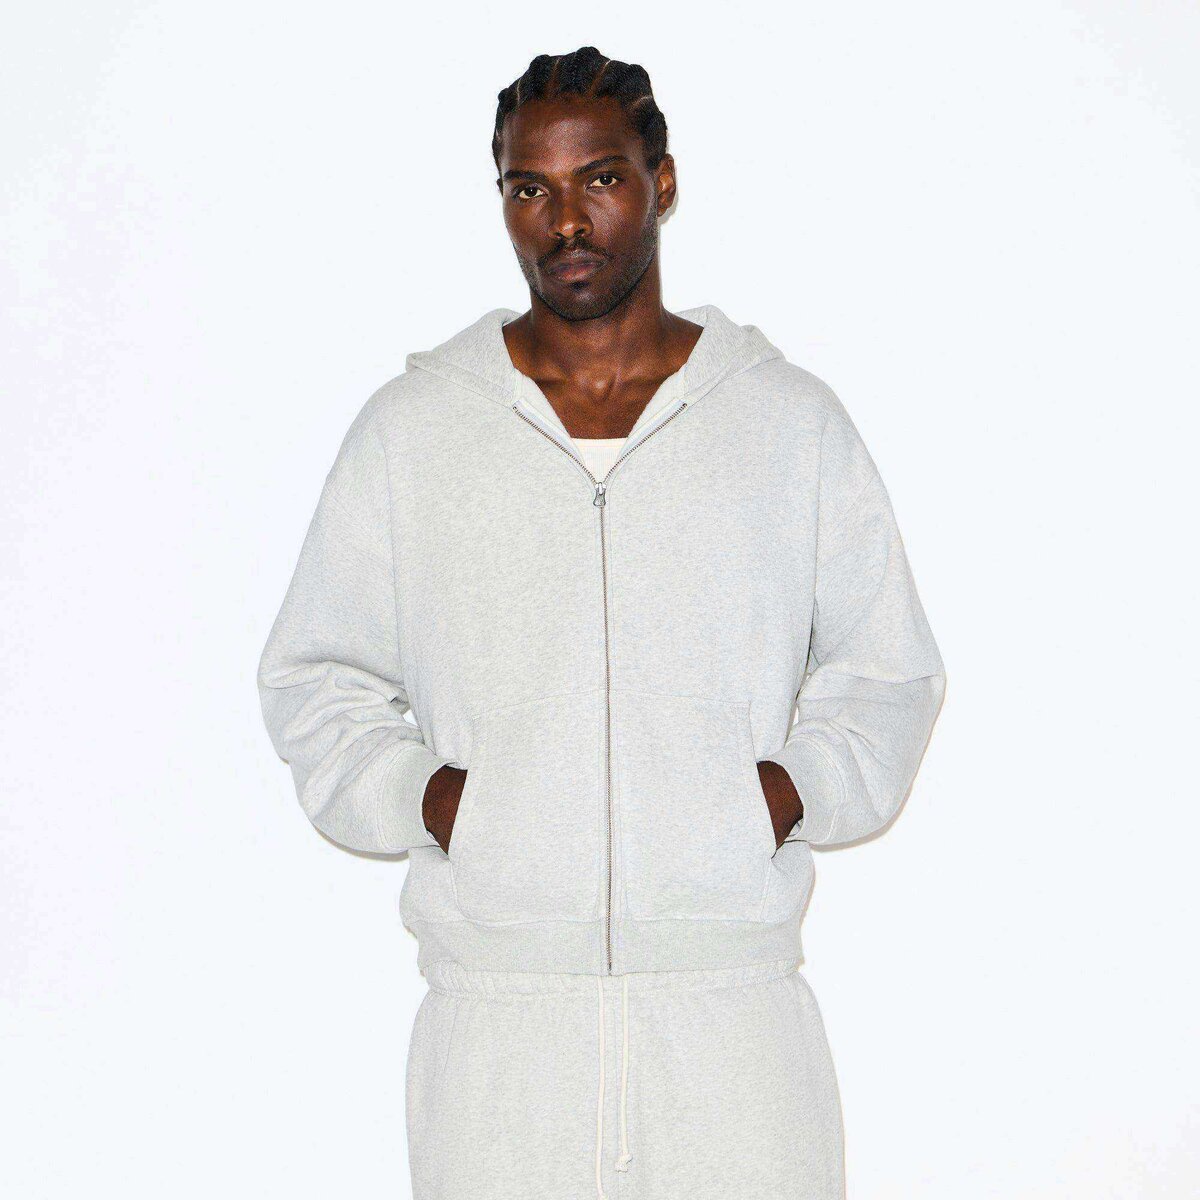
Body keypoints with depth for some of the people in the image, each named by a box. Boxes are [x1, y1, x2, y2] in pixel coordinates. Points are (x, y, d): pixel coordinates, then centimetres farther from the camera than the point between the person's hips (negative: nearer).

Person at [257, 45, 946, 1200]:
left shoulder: (793, 421, 7)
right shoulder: (409, 428, 7)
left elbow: (888, 671, 14)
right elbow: (314, 677, 13)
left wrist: (793, 789, -4)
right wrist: (418, 794, -5)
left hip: (732, 999, 0)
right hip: (492, 1012, 0)